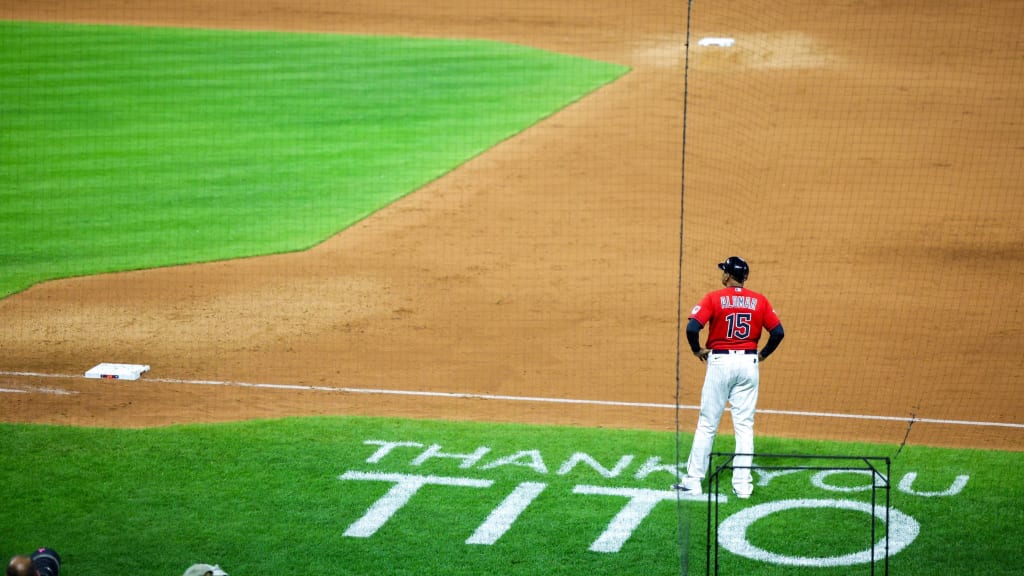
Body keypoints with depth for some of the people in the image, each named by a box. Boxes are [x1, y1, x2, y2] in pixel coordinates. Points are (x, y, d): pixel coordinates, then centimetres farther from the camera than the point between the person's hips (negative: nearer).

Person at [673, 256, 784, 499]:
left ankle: (693, 481, 6)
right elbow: (778, 332, -1)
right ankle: (743, 484, 5)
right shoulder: (759, 301, 3)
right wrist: (762, 355, 11)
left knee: (707, 424, 4)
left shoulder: (714, 298, -6)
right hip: (749, 364, 2)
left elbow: (692, 327, -16)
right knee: (744, 425, 7)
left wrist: (697, 350, 0)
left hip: (720, 362, -2)